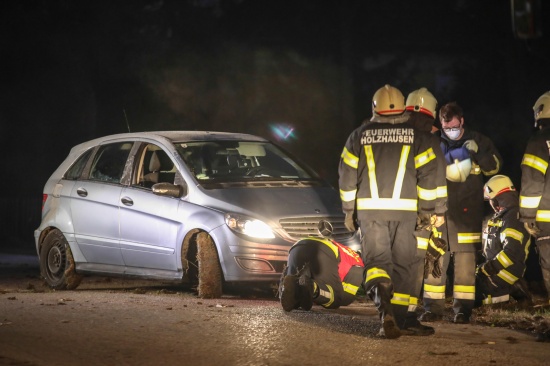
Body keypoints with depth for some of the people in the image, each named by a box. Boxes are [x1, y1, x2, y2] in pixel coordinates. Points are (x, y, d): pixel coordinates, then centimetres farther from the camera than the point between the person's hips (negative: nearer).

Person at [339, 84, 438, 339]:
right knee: (403, 264, 10)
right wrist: (427, 208, 10)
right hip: (404, 210, 0)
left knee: (376, 259, -4)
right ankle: (398, 318, 12)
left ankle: (382, 300, -33)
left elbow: (347, 175, 7)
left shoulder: (359, 136, 6)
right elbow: (428, 174, 1)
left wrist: (349, 210, 15)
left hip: (369, 209, 0)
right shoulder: (416, 137, 4)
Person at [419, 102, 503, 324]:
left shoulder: (478, 141, 7)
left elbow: (494, 166, 2)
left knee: (465, 262, -4)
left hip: (467, 212, -1)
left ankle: (462, 310, 1)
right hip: (439, 211, 2)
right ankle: (433, 308, 7)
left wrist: (478, 153, -17)